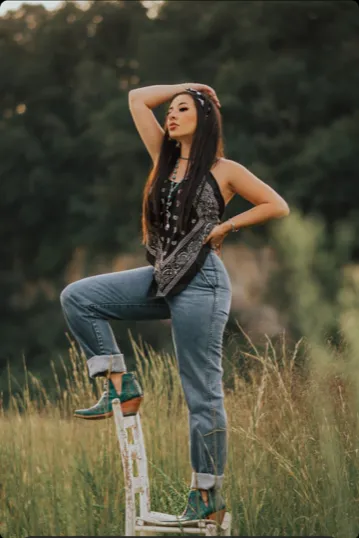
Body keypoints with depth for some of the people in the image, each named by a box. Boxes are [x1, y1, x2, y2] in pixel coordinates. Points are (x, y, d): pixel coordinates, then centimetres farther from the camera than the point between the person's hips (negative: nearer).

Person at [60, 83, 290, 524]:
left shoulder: (224, 170, -2)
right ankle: (120, 385, -1)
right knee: (77, 297, -4)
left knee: (202, 393, -3)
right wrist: (188, 86, 16)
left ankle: (208, 495, 4)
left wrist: (225, 226, -6)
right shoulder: (165, 157, 13)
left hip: (201, 282, -7)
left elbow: (277, 206, -1)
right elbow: (137, 98, 15)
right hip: (163, 279, 7)